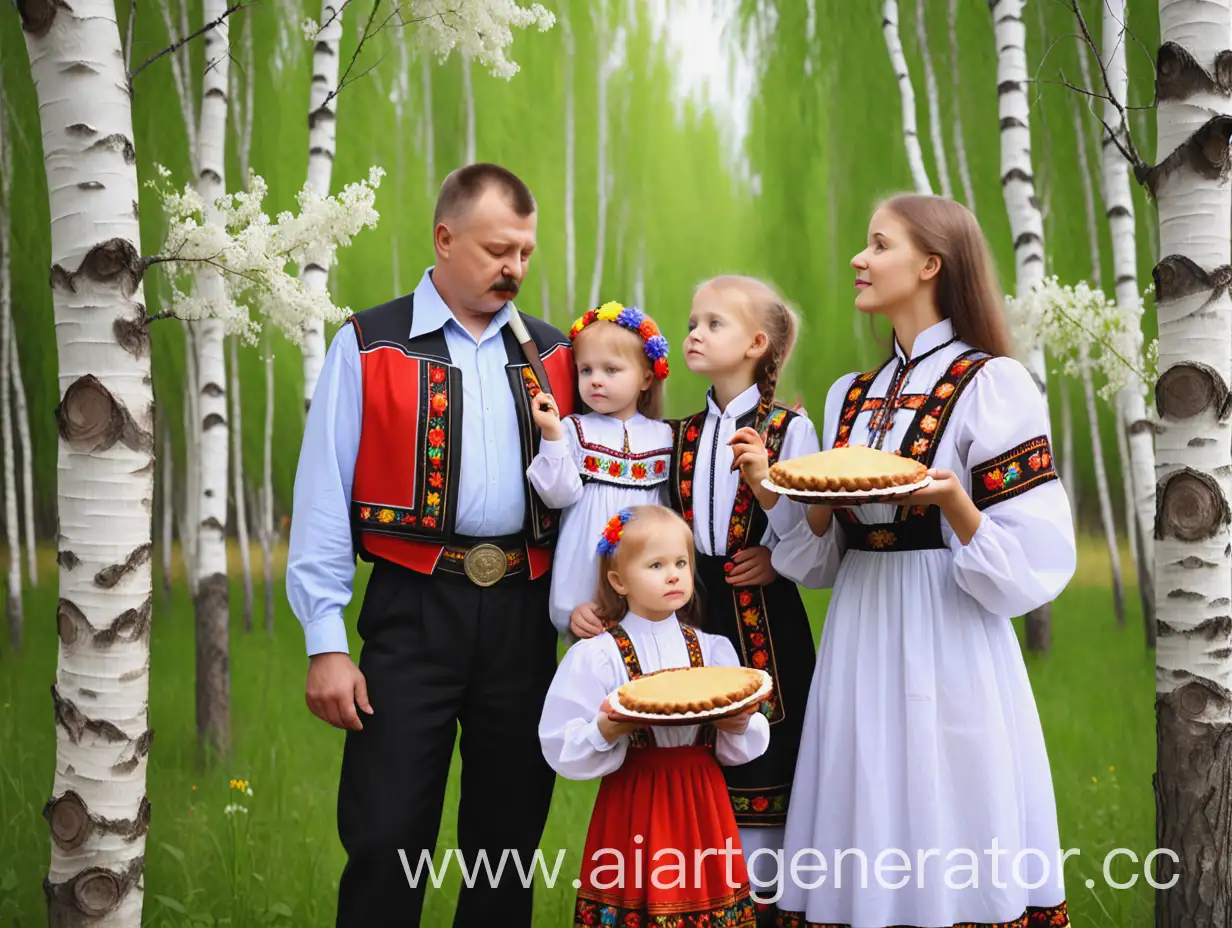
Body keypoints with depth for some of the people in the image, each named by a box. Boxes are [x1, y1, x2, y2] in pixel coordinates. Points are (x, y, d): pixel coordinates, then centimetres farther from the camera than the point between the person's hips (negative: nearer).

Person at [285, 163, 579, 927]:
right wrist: (326, 643, -8)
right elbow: (325, 500, -3)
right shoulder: (369, 347, 0)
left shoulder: (552, 354, 12)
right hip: (415, 608, -3)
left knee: (510, 834, 11)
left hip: (524, 610, 4)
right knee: (386, 842, -3)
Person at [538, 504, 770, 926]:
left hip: (703, 804, 3)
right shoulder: (595, 657, -4)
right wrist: (609, 729, -24)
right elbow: (562, 749, -7)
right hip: (633, 805, -3)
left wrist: (738, 725, -12)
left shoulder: (713, 650, 8)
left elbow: (741, 746, 9)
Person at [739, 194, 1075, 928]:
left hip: (948, 643, -6)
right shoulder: (850, 397, 14)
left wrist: (954, 506, -24)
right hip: (860, 642, 6)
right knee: (862, 862, 8)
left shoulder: (992, 385, -5)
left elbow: (1035, 557, -9)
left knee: (955, 866, -2)